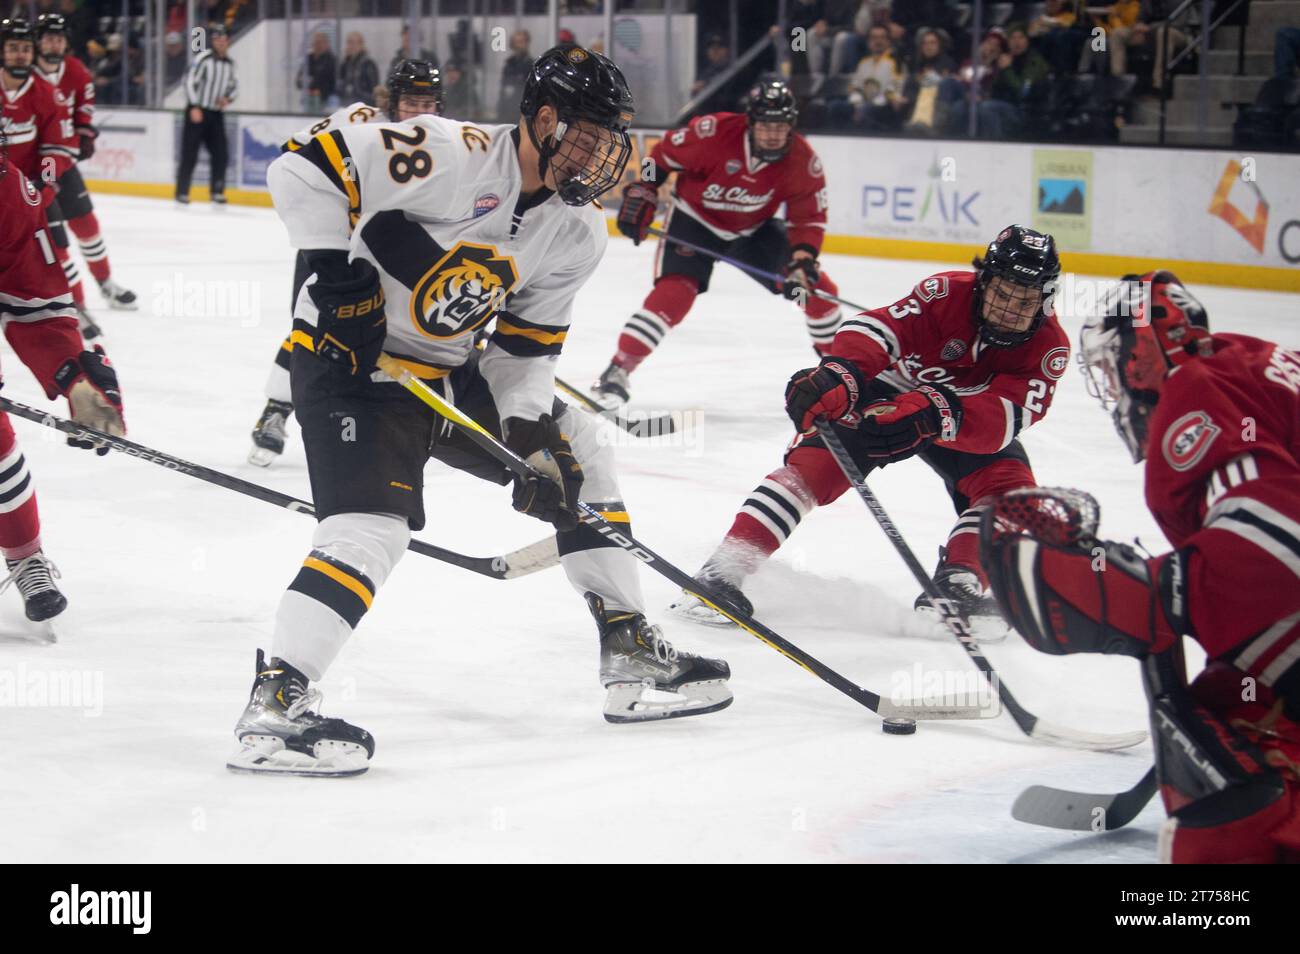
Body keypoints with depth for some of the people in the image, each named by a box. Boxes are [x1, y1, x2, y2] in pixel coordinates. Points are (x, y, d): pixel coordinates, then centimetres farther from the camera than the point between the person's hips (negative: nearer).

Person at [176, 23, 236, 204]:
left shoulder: (230, 64, 10)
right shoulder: (203, 59, -10)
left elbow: (234, 86, 21)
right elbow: (190, 82, -14)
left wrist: (228, 98, -1)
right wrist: (194, 107, -20)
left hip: (216, 115, 6)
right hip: (197, 112, -6)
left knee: (220, 154, 1)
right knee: (190, 154, -4)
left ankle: (217, 191, 11)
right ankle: (182, 192, 0)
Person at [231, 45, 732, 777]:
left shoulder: (578, 233, 1)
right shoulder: (451, 155, -24)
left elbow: (525, 345, 6)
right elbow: (304, 171, -24)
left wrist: (532, 431, -9)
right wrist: (339, 281, -22)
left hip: (451, 370, 8)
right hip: (350, 355, -8)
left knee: (579, 455, 14)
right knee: (375, 521, -25)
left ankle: (631, 653, 21)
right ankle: (274, 704, -26)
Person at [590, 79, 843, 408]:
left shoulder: (803, 160, -20)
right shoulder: (715, 132, -30)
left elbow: (810, 218, -15)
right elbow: (663, 154, -14)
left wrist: (802, 262, -29)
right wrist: (640, 195, -14)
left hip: (754, 229, 4)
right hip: (694, 219, -4)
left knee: (816, 286, -3)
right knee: (674, 293, -25)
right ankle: (618, 369, -19)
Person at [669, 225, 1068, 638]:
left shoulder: (1048, 346, -23)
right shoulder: (948, 293, -26)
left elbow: (1003, 416, -38)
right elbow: (878, 328, -39)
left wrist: (936, 413, -56)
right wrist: (836, 377, -59)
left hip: (968, 426, 3)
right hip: (889, 390, -3)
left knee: (1008, 483, -23)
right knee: (814, 462, -21)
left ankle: (957, 583, -20)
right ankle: (723, 571, -27)